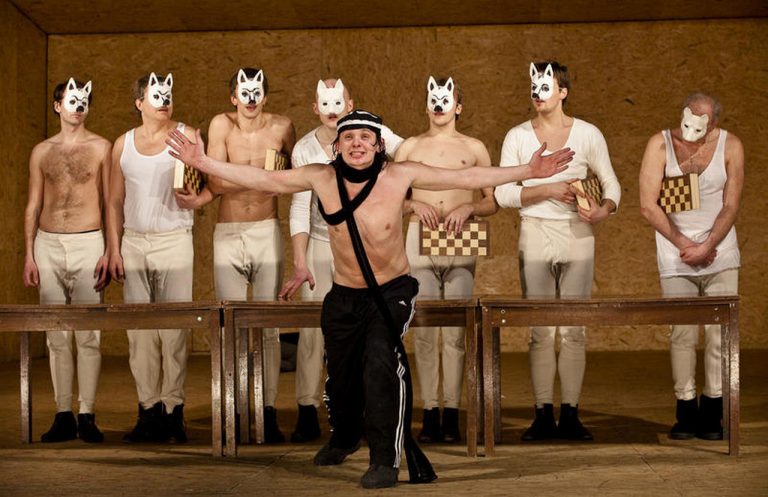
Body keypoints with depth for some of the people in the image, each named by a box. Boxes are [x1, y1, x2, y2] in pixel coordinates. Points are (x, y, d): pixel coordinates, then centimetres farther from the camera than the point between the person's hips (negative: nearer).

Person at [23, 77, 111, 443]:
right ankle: (63, 416, 9)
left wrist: (110, 252, -4)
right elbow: (33, 205, 13)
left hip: (88, 243, -2)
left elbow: (111, 203, 4)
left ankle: (87, 415, 0)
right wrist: (29, 255, 6)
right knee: (57, 337, 4)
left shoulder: (101, 148, 5)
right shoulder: (41, 152, 12)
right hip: (48, 246, 2)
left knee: (88, 336, -4)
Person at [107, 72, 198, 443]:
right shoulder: (123, 144, 12)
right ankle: (149, 410, 7)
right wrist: (114, 249, 6)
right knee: (139, 330, 2)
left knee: (174, 329, -6)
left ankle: (173, 409, -2)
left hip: (173, 239, -3)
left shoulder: (186, 136, 2)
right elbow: (115, 202, 13)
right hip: (133, 242, 3)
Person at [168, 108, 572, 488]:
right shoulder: (322, 178, -12)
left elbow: (466, 178, -12)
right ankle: (344, 438, 50)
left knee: (382, 364, -26)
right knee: (341, 375, 17)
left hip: (392, 290, -3)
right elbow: (261, 178, -8)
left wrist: (528, 171, -17)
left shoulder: (400, 175, -16)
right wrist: (203, 162, -15)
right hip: (344, 296, 3)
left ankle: (386, 459, -13)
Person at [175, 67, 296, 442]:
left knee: (269, 326, 0)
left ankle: (269, 415, 3)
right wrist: (263, 176, -17)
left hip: (267, 232, 1)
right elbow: (216, 181, -9)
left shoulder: (281, 127, 1)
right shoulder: (221, 125, -3)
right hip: (227, 235, 0)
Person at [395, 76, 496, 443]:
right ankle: (430, 412, 2)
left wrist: (468, 207, -8)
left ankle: (452, 412, 2)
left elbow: (492, 202, 11)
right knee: (424, 332, -3)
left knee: (455, 332, -3)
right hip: (420, 239, 1)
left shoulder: (474, 148, 11)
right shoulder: (410, 147, 12)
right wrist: (414, 205, -6)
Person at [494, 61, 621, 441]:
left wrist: (604, 208, -14)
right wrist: (548, 189, -14)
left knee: (574, 330, 0)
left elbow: (611, 184, 8)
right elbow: (503, 193, -2)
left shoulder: (588, 135, 3)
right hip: (535, 235, 0)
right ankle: (543, 415, 6)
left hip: (577, 235, 0)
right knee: (540, 331, 1)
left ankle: (570, 414, 7)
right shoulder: (517, 137, 4)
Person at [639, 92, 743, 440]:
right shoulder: (661, 144, -6)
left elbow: (731, 205, -2)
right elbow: (648, 205, -8)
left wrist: (707, 247, -12)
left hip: (720, 254, 1)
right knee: (682, 333, -2)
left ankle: (712, 414, 6)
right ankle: (686, 412, 7)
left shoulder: (730, 146, -2)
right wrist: (684, 245, -9)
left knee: (719, 333, -1)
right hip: (675, 256, -1)